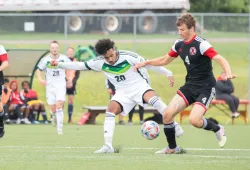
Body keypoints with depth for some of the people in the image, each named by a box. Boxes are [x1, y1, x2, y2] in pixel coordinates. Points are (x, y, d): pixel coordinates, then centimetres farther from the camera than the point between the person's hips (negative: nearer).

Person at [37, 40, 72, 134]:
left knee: (59, 105, -17)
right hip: (50, 85, 1)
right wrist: (40, 79, -7)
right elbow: (39, 70, 10)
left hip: (61, 85, -1)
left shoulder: (64, 58, -3)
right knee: (53, 108, 3)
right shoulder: (45, 60, -4)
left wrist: (70, 77, 2)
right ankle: (55, 116, 40)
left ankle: (59, 129, -15)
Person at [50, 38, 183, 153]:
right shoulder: (100, 63, -8)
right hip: (123, 92, 4)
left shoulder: (127, 57, -18)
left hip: (138, 85, -4)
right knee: (111, 110, -20)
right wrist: (59, 64, -6)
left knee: (153, 99, -34)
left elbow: (149, 64, -12)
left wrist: (168, 74, -11)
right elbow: (81, 65, 0)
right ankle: (108, 146, -20)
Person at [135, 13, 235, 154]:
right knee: (167, 114, -6)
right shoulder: (179, 44, 4)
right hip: (190, 85, 7)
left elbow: (221, 59, -26)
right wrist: (146, 63, 14)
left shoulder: (201, 44, -18)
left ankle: (218, 129, 8)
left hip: (205, 87, -7)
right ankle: (172, 148, 13)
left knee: (194, 120, -24)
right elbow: (165, 60, 22)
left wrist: (228, 73, -44)